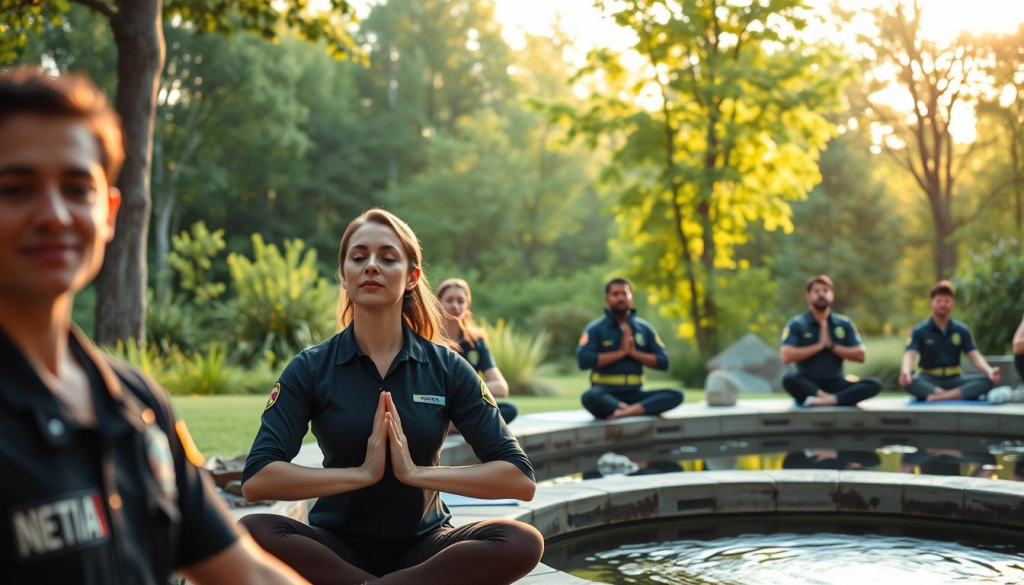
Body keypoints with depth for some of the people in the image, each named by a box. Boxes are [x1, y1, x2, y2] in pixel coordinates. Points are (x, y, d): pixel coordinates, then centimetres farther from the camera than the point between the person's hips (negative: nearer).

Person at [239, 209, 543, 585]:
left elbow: (520, 480, -10)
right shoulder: (310, 369, -4)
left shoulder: (448, 368, -3)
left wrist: (418, 472, -18)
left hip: (422, 546, 1)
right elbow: (256, 480, -16)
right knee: (252, 532, -30)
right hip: (337, 546, 0)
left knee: (523, 542, -27)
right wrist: (362, 473, -20)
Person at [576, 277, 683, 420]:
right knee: (590, 397, -38)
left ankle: (626, 412, -34)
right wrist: (620, 352, -12)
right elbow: (583, 360, -14)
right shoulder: (595, 329, 1)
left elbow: (663, 361, 7)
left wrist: (634, 352, -7)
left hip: (634, 395, 4)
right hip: (606, 394, -4)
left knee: (676, 395, -21)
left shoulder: (645, 328, 11)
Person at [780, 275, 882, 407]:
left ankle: (828, 400, -39)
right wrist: (819, 345, -10)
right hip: (808, 385, -3)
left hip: (835, 384, 3)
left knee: (874, 385, -23)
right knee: (789, 379, -36)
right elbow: (786, 356, -13)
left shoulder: (844, 324, 9)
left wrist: (831, 345, -6)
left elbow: (861, 355, 3)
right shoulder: (796, 324, 0)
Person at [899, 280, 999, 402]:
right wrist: (906, 371, -42)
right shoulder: (919, 330, -2)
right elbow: (910, 355, -17)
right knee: (910, 381, -37)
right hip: (929, 380, -3)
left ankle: (938, 397, -36)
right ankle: (957, 395, -35)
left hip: (954, 380, 3)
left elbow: (975, 356, -2)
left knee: (987, 380, -25)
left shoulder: (962, 330, 7)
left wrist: (989, 370, -25)